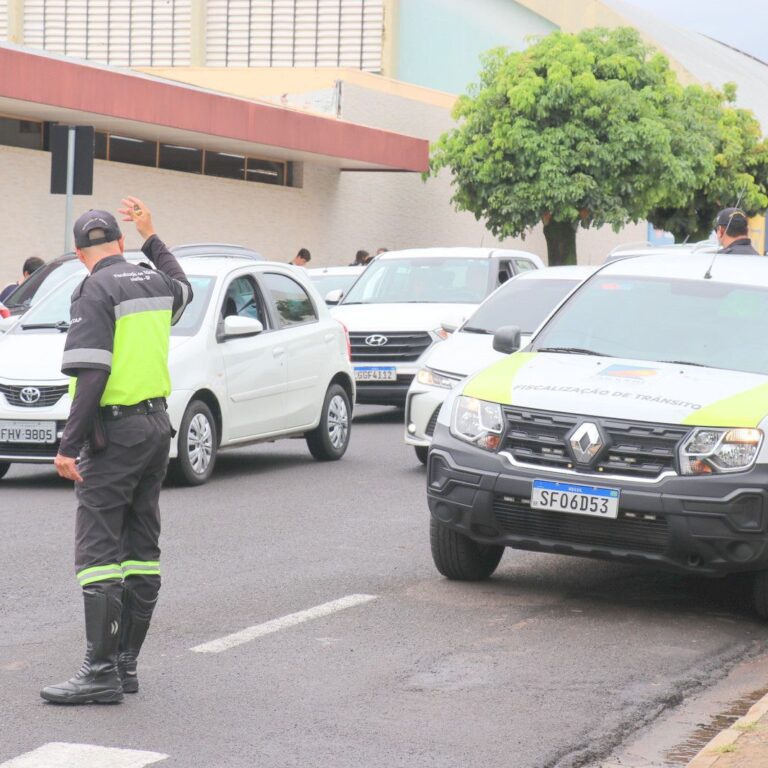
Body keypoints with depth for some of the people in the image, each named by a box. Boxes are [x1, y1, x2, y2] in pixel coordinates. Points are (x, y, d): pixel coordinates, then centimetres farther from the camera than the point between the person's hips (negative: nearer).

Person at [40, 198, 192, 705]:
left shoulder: (96, 290, -11)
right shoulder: (155, 282, 11)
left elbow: (92, 374, -20)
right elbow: (182, 288, 38)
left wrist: (69, 446, -20)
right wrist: (151, 236, 45)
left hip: (115, 432, -8)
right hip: (158, 426, 8)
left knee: (98, 550, -8)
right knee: (142, 550, 10)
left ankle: (102, 672, -11)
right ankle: (126, 665, 15)